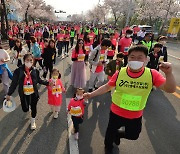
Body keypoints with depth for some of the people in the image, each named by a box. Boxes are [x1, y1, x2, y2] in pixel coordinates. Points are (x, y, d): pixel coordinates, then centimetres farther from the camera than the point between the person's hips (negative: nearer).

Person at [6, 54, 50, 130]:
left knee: (33, 107, 11)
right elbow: (14, 83, -8)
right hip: (24, 94, 0)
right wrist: (9, 94, -5)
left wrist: (47, 83, -7)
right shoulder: (18, 71, -14)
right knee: (25, 109, 7)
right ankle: (27, 104, 48)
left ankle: (33, 121, 39)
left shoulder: (35, 71, -10)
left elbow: (39, 80, 4)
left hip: (33, 93, 1)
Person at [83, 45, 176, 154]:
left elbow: (170, 89, -22)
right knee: (111, 132, 23)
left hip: (136, 116, 1)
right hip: (116, 112, -1)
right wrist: (91, 94, -12)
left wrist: (168, 73, -39)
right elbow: (107, 87, -7)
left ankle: (117, 134, 59)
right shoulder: (120, 73, -17)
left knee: (133, 135, 26)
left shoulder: (152, 74, -17)